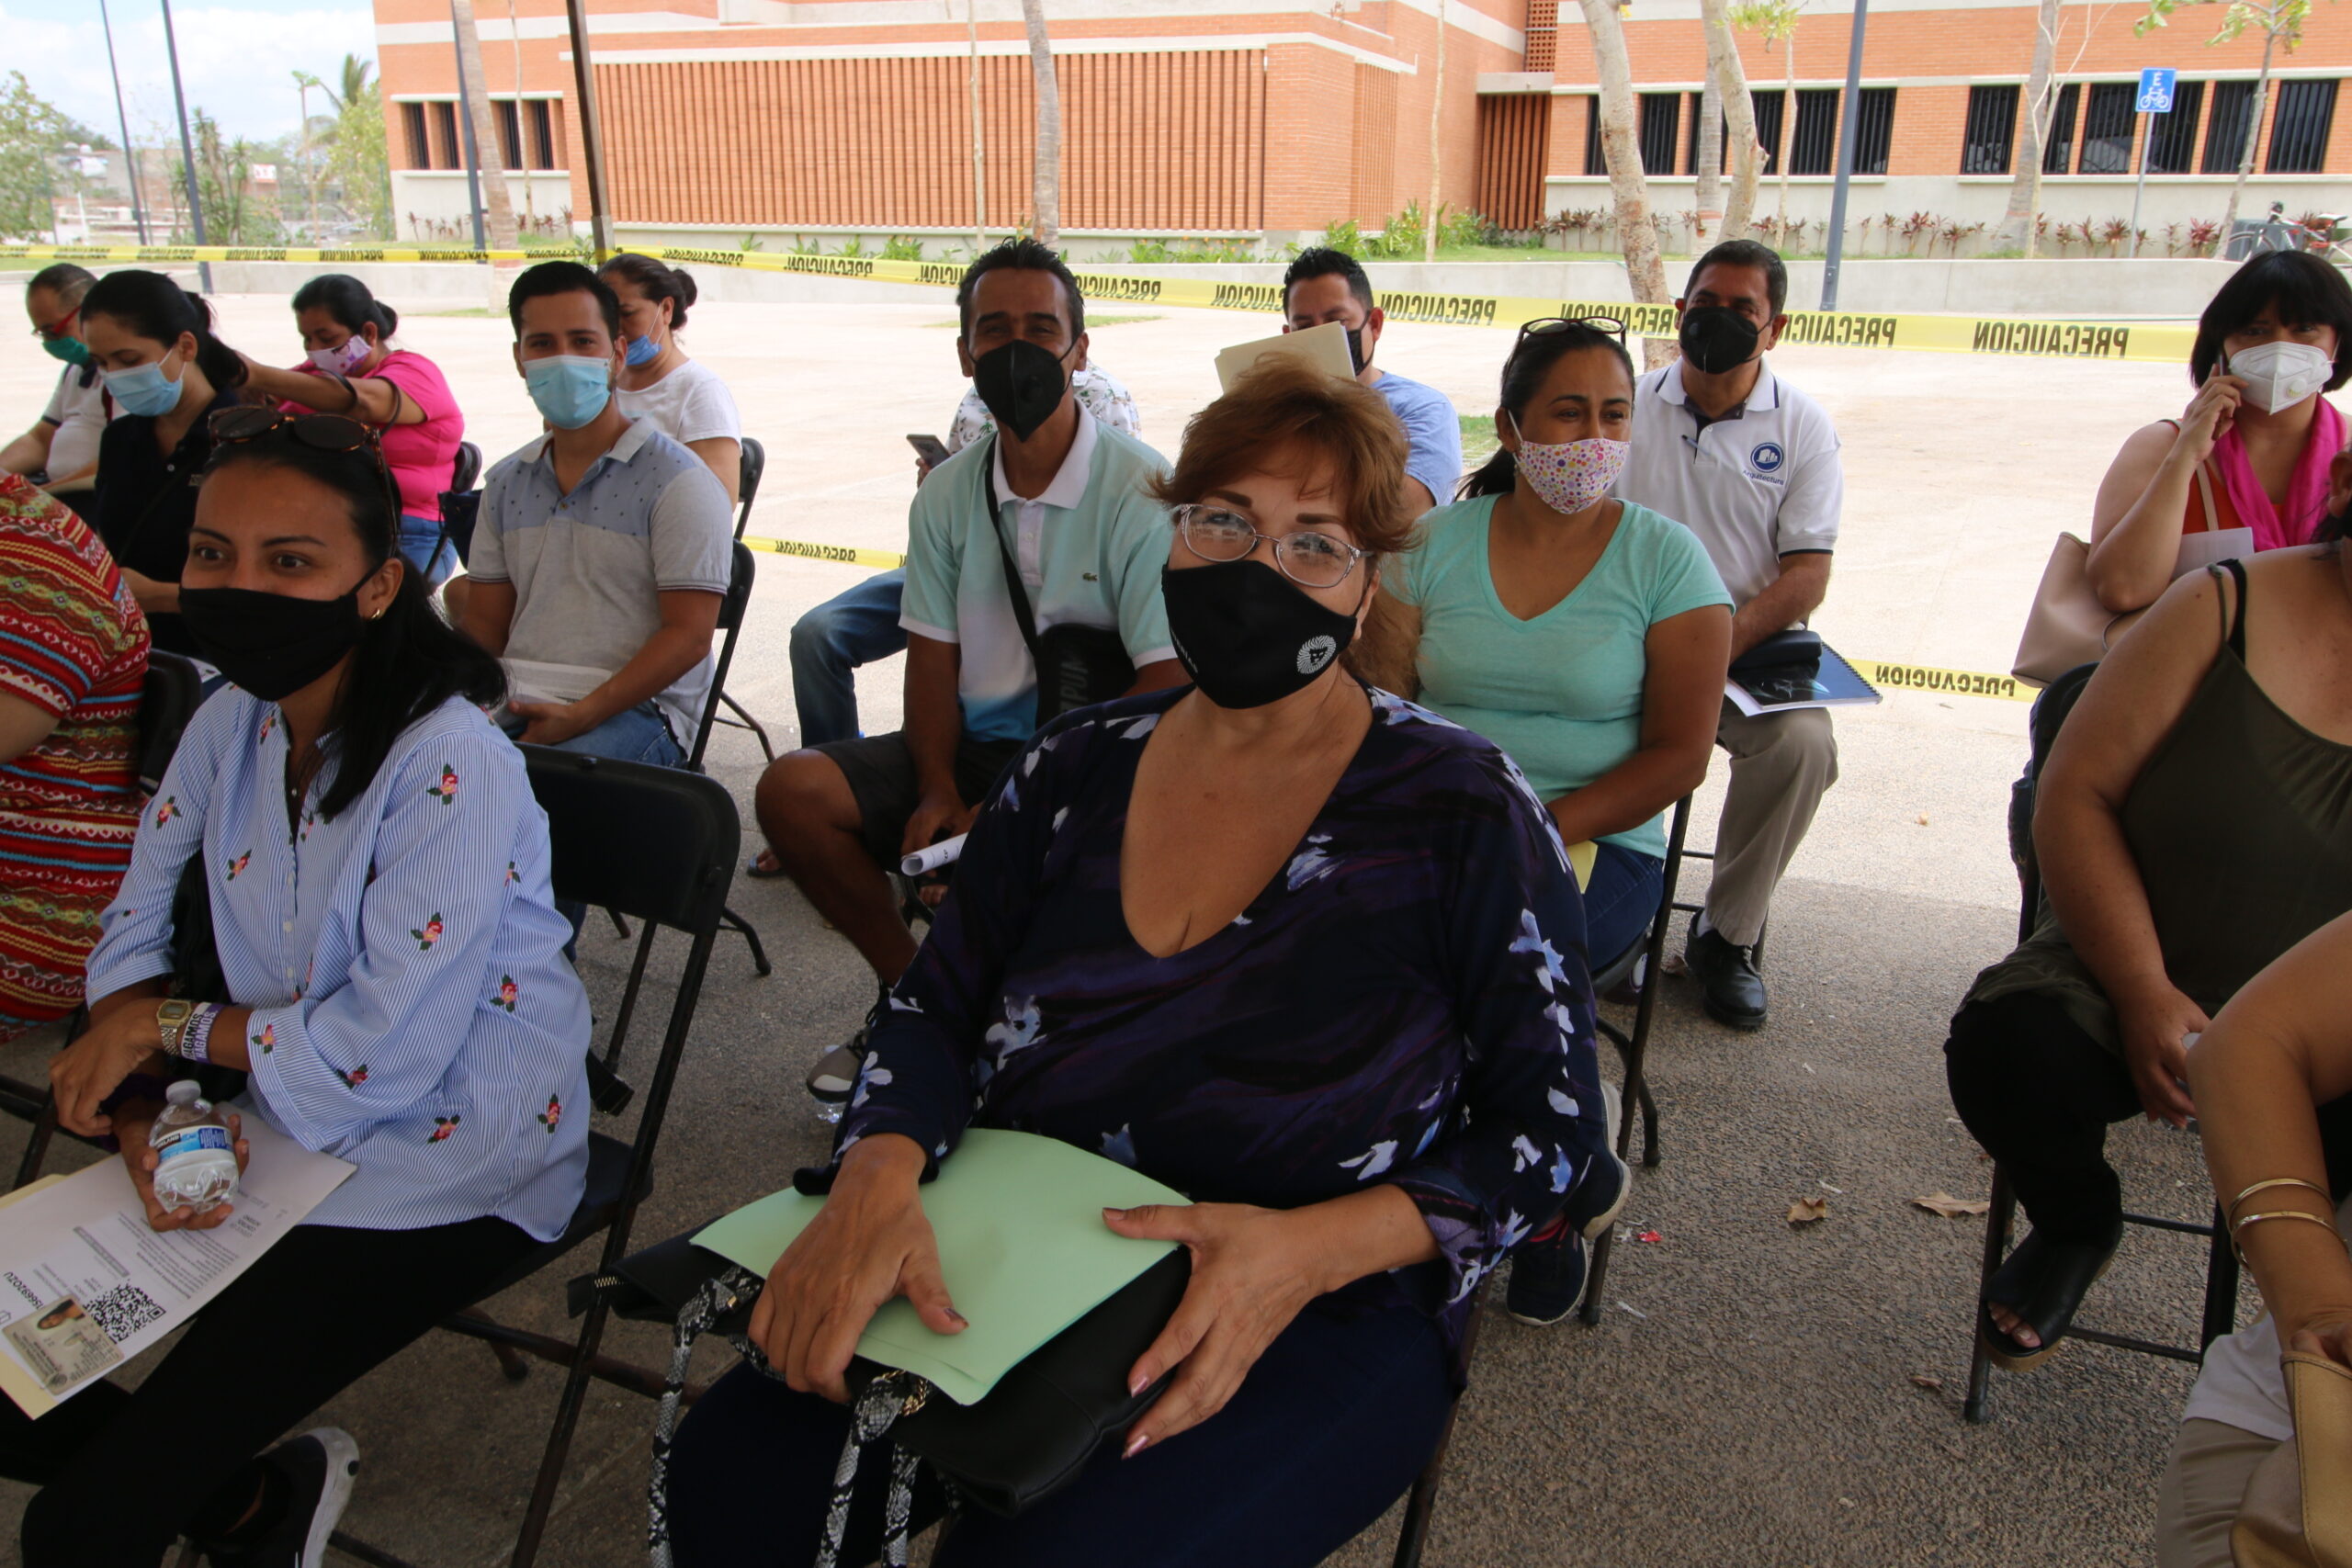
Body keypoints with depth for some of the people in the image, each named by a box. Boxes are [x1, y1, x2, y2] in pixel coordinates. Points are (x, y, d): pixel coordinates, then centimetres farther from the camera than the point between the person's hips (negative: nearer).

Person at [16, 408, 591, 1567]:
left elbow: (383, 1059, -24)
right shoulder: (234, 722, 1)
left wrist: (163, 1027, -10)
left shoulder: (452, 770, -24)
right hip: (282, 1126, 8)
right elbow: (135, 936, 7)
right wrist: (144, 1112, -11)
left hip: (447, 1167, -7)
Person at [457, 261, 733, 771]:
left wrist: (580, 717, -18)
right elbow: (485, 622, 19)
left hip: (636, 707, -5)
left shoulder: (677, 481, -2)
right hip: (515, 704, 5)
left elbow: (689, 635, -8)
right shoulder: (506, 483, 18)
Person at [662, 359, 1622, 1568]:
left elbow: (1552, 1128, -5)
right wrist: (879, 1171, -17)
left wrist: (1312, 1248, -21)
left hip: (1321, 1316, -3)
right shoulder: (1077, 769, 6)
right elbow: (937, 1007, 6)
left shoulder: (1460, 810, -6)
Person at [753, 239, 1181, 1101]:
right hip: (976, 745, 6)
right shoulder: (948, 493, 7)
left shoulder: (1142, 492, -12)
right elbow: (933, 655, 6)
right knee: (792, 790, -12)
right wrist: (938, 791, -11)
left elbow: (1166, 689, -17)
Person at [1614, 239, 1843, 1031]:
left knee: (1802, 744, -29)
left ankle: (1727, 935, -6)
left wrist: (1724, 638, -22)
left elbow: (1807, 574, -3)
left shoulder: (1803, 426, 5)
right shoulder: (1630, 406, 8)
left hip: (1755, 641, 0)